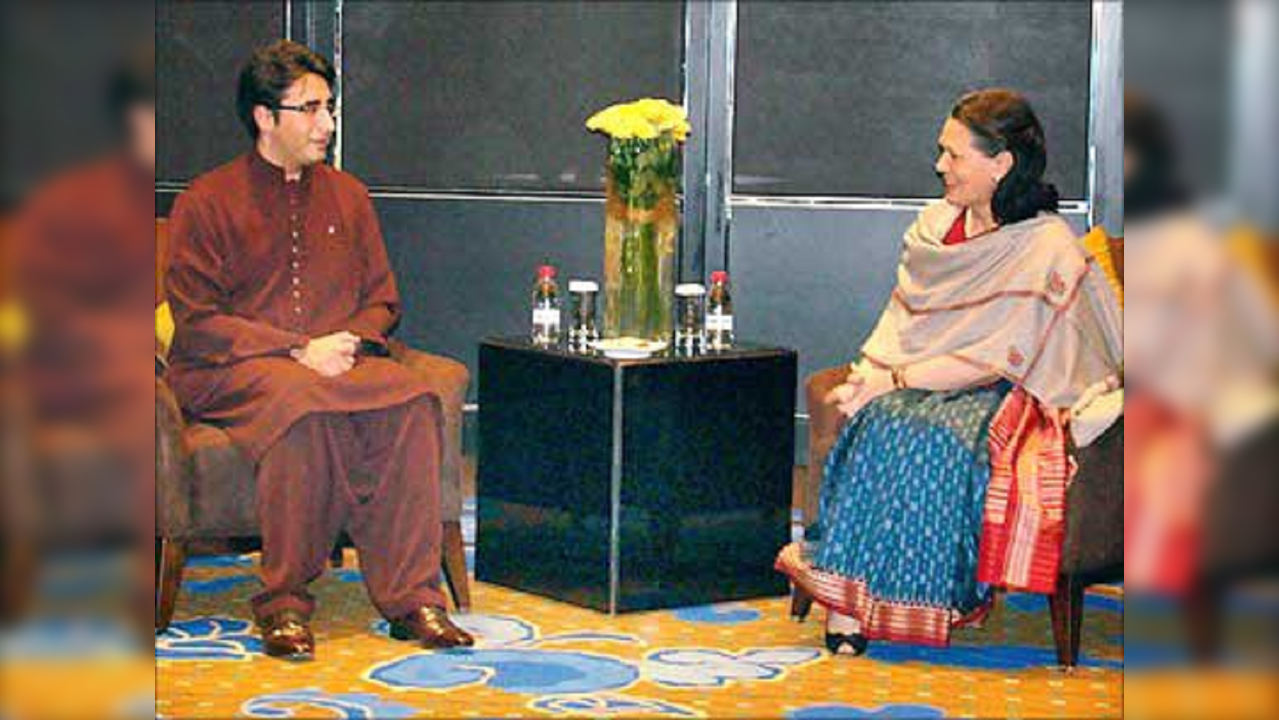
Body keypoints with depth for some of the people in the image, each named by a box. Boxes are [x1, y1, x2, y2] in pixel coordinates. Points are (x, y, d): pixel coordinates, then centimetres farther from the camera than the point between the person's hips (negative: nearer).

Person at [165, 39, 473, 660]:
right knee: (304, 402, -39)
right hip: (228, 374, -4)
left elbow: (382, 299, 18)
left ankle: (410, 595, -27)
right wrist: (300, 352, -15)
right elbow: (197, 323, -5)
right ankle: (284, 600, -29)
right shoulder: (207, 202, 2)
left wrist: (350, 341, -6)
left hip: (338, 361, 4)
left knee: (412, 398, -28)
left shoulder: (347, 195, 17)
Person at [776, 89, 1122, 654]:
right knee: (880, 422, -28)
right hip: (920, 386, 5)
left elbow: (996, 360, -15)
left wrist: (894, 379, -18)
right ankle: (845, 600, -31)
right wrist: (867, 373, -8)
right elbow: (899, 321, 13)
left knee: (933, 438, -35)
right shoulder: (935, 222, 12)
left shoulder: (1049, 248, -10)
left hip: (1003, 397, -5)